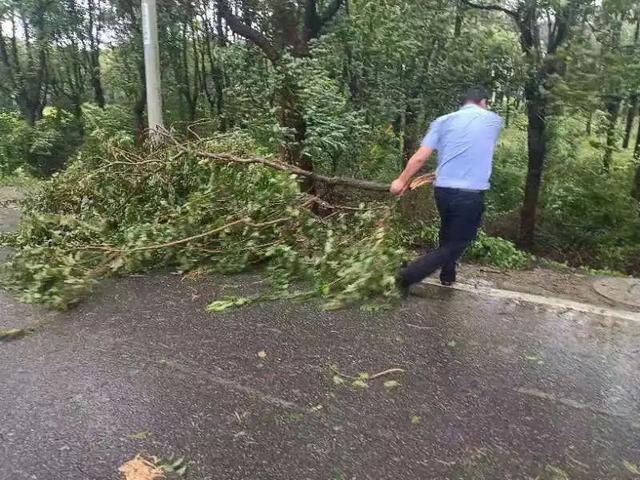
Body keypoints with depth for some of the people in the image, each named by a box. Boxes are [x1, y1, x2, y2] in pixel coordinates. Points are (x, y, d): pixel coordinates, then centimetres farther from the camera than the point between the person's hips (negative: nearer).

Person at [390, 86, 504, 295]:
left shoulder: (443, 121, 5)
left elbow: (420, 157, -3)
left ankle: (447, 276, 38)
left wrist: (402, 181, 9)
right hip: (471, 194, -3)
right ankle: (407, 276, -6)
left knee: (448, 235, 26)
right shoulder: (495, 120, 7)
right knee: (455, 245, 5)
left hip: (443, 190, 3)